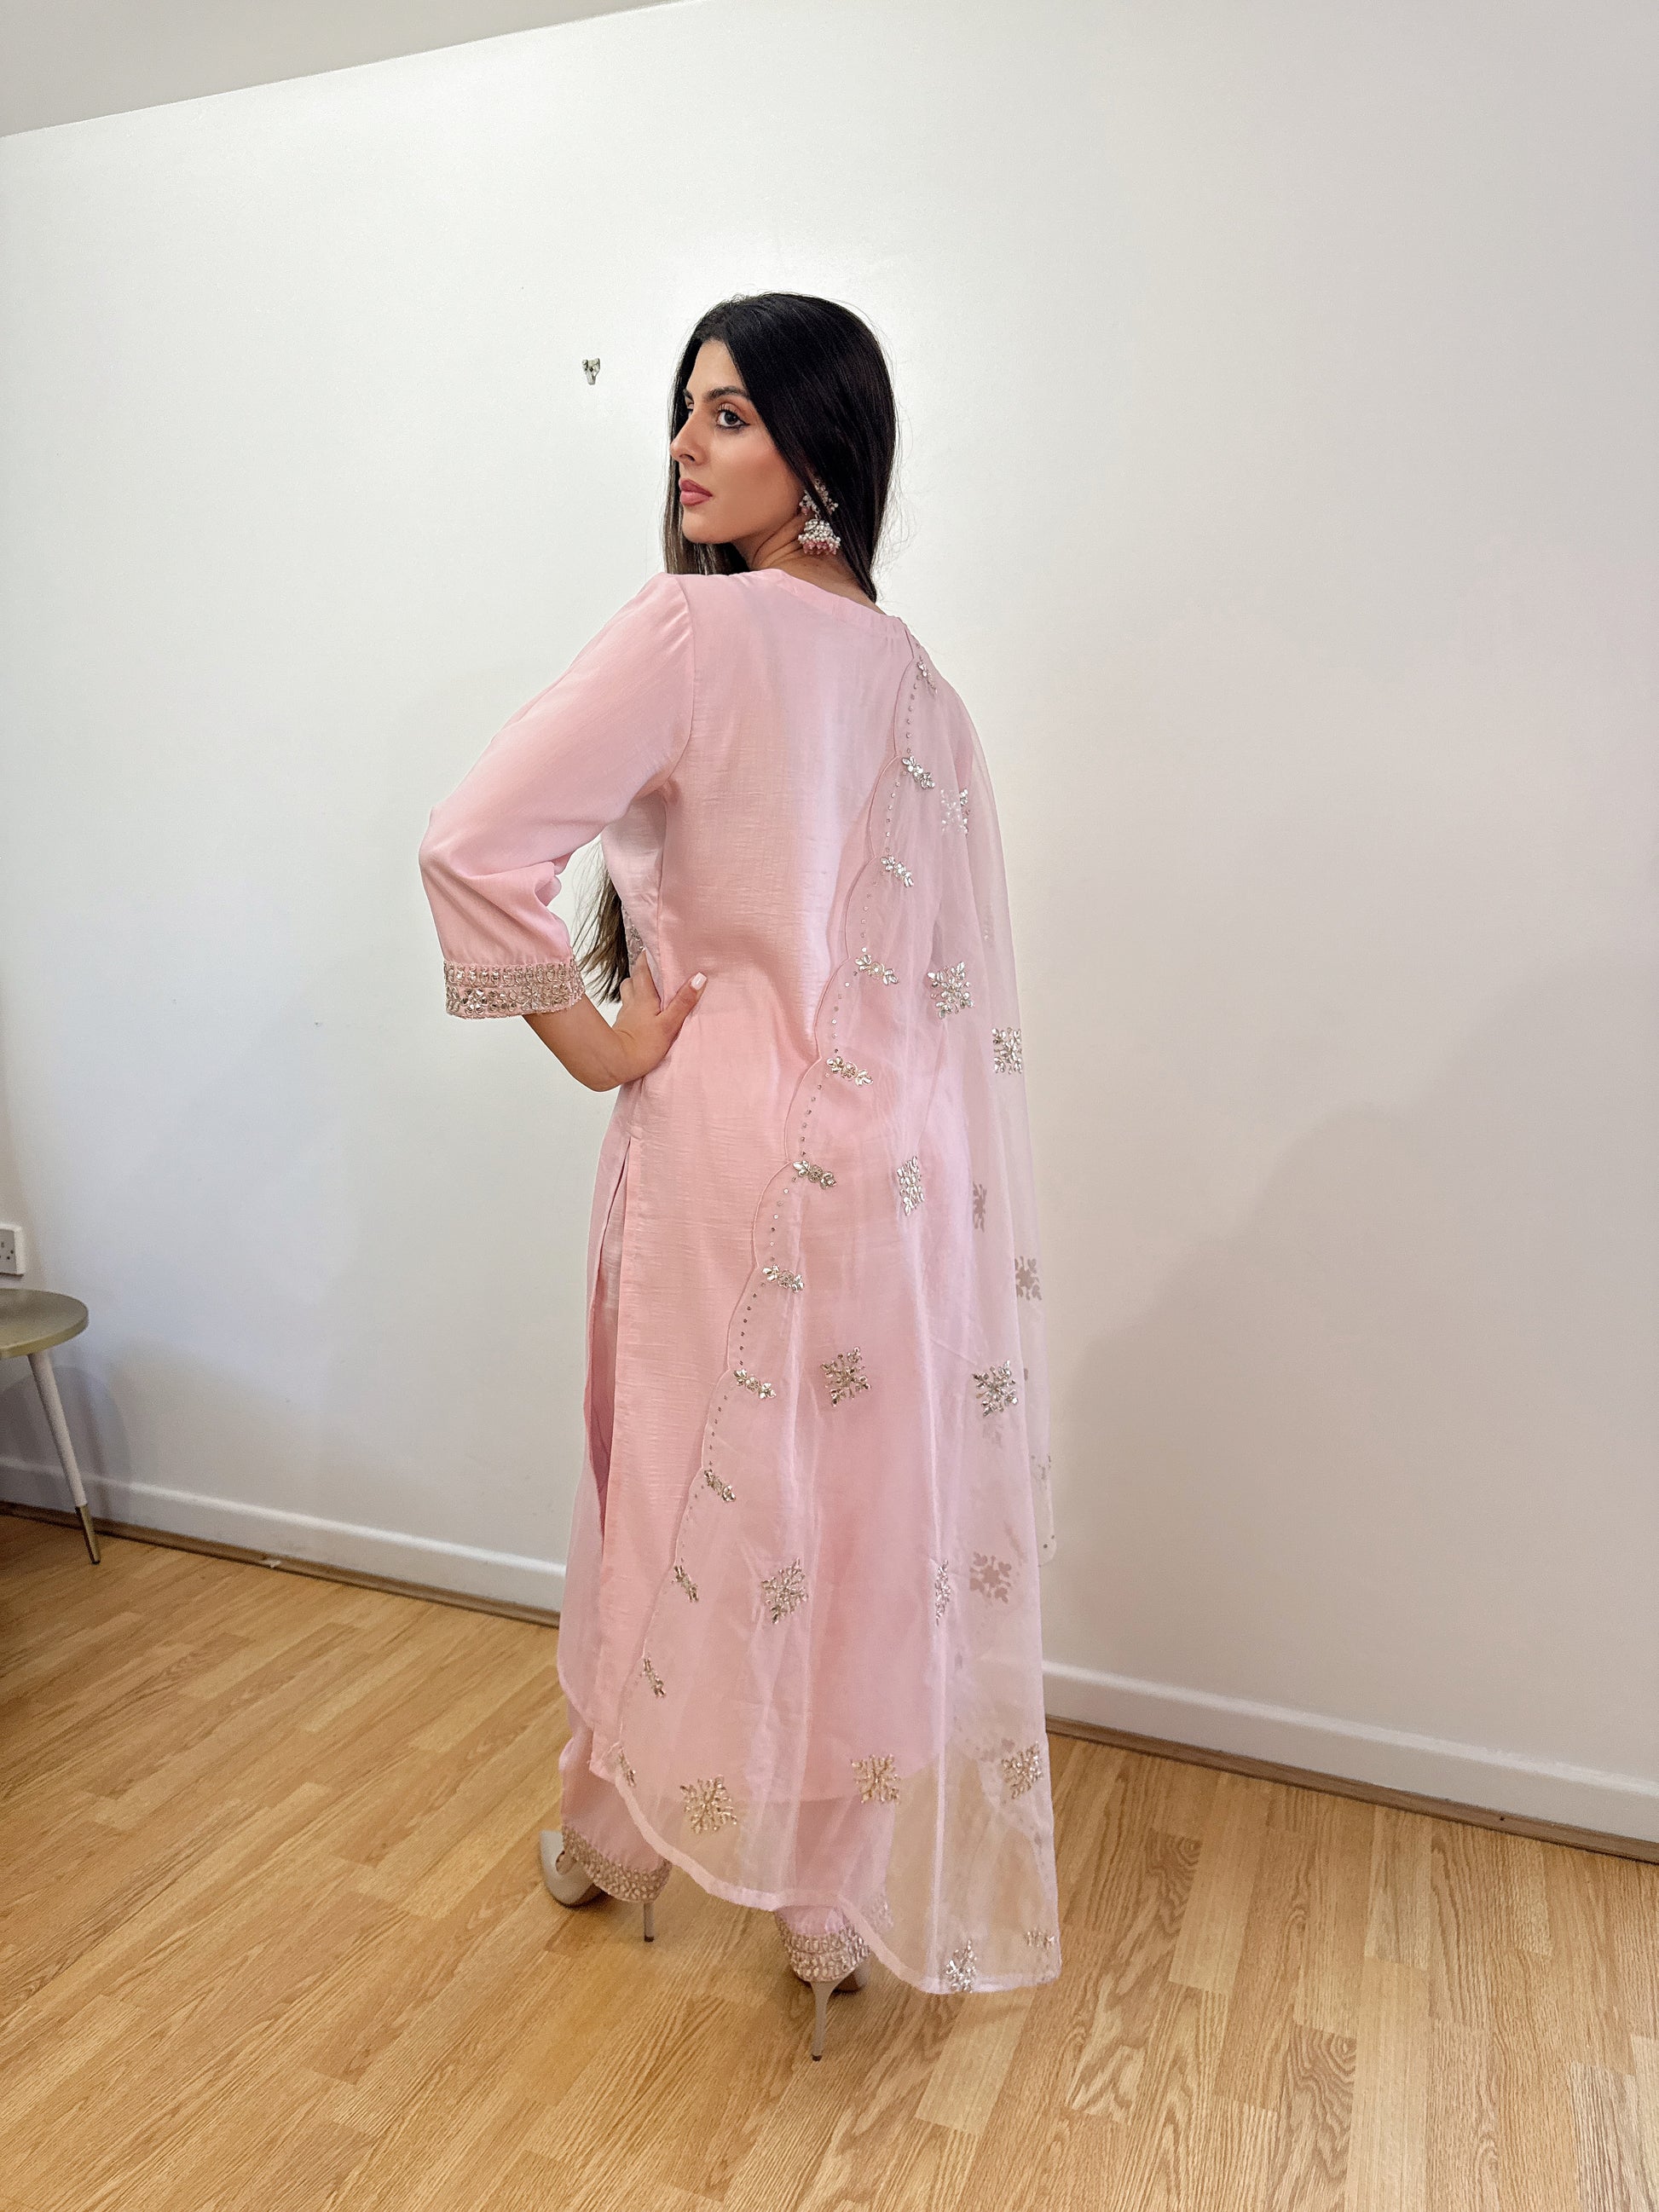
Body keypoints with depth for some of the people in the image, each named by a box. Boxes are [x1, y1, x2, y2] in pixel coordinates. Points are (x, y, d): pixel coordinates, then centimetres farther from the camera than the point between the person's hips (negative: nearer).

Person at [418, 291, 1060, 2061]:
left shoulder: (699, 624, -13)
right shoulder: (914, 670, 8)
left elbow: (473, 849, -21)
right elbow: (962, 968, 11)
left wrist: (593, 1040, -11)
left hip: (734, 1136, -6)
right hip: (906, 1153, 6)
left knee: (704, 1494, 13)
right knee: (877, 1505, 15)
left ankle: (621, 1832, 41)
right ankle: (844, 1900, 36)